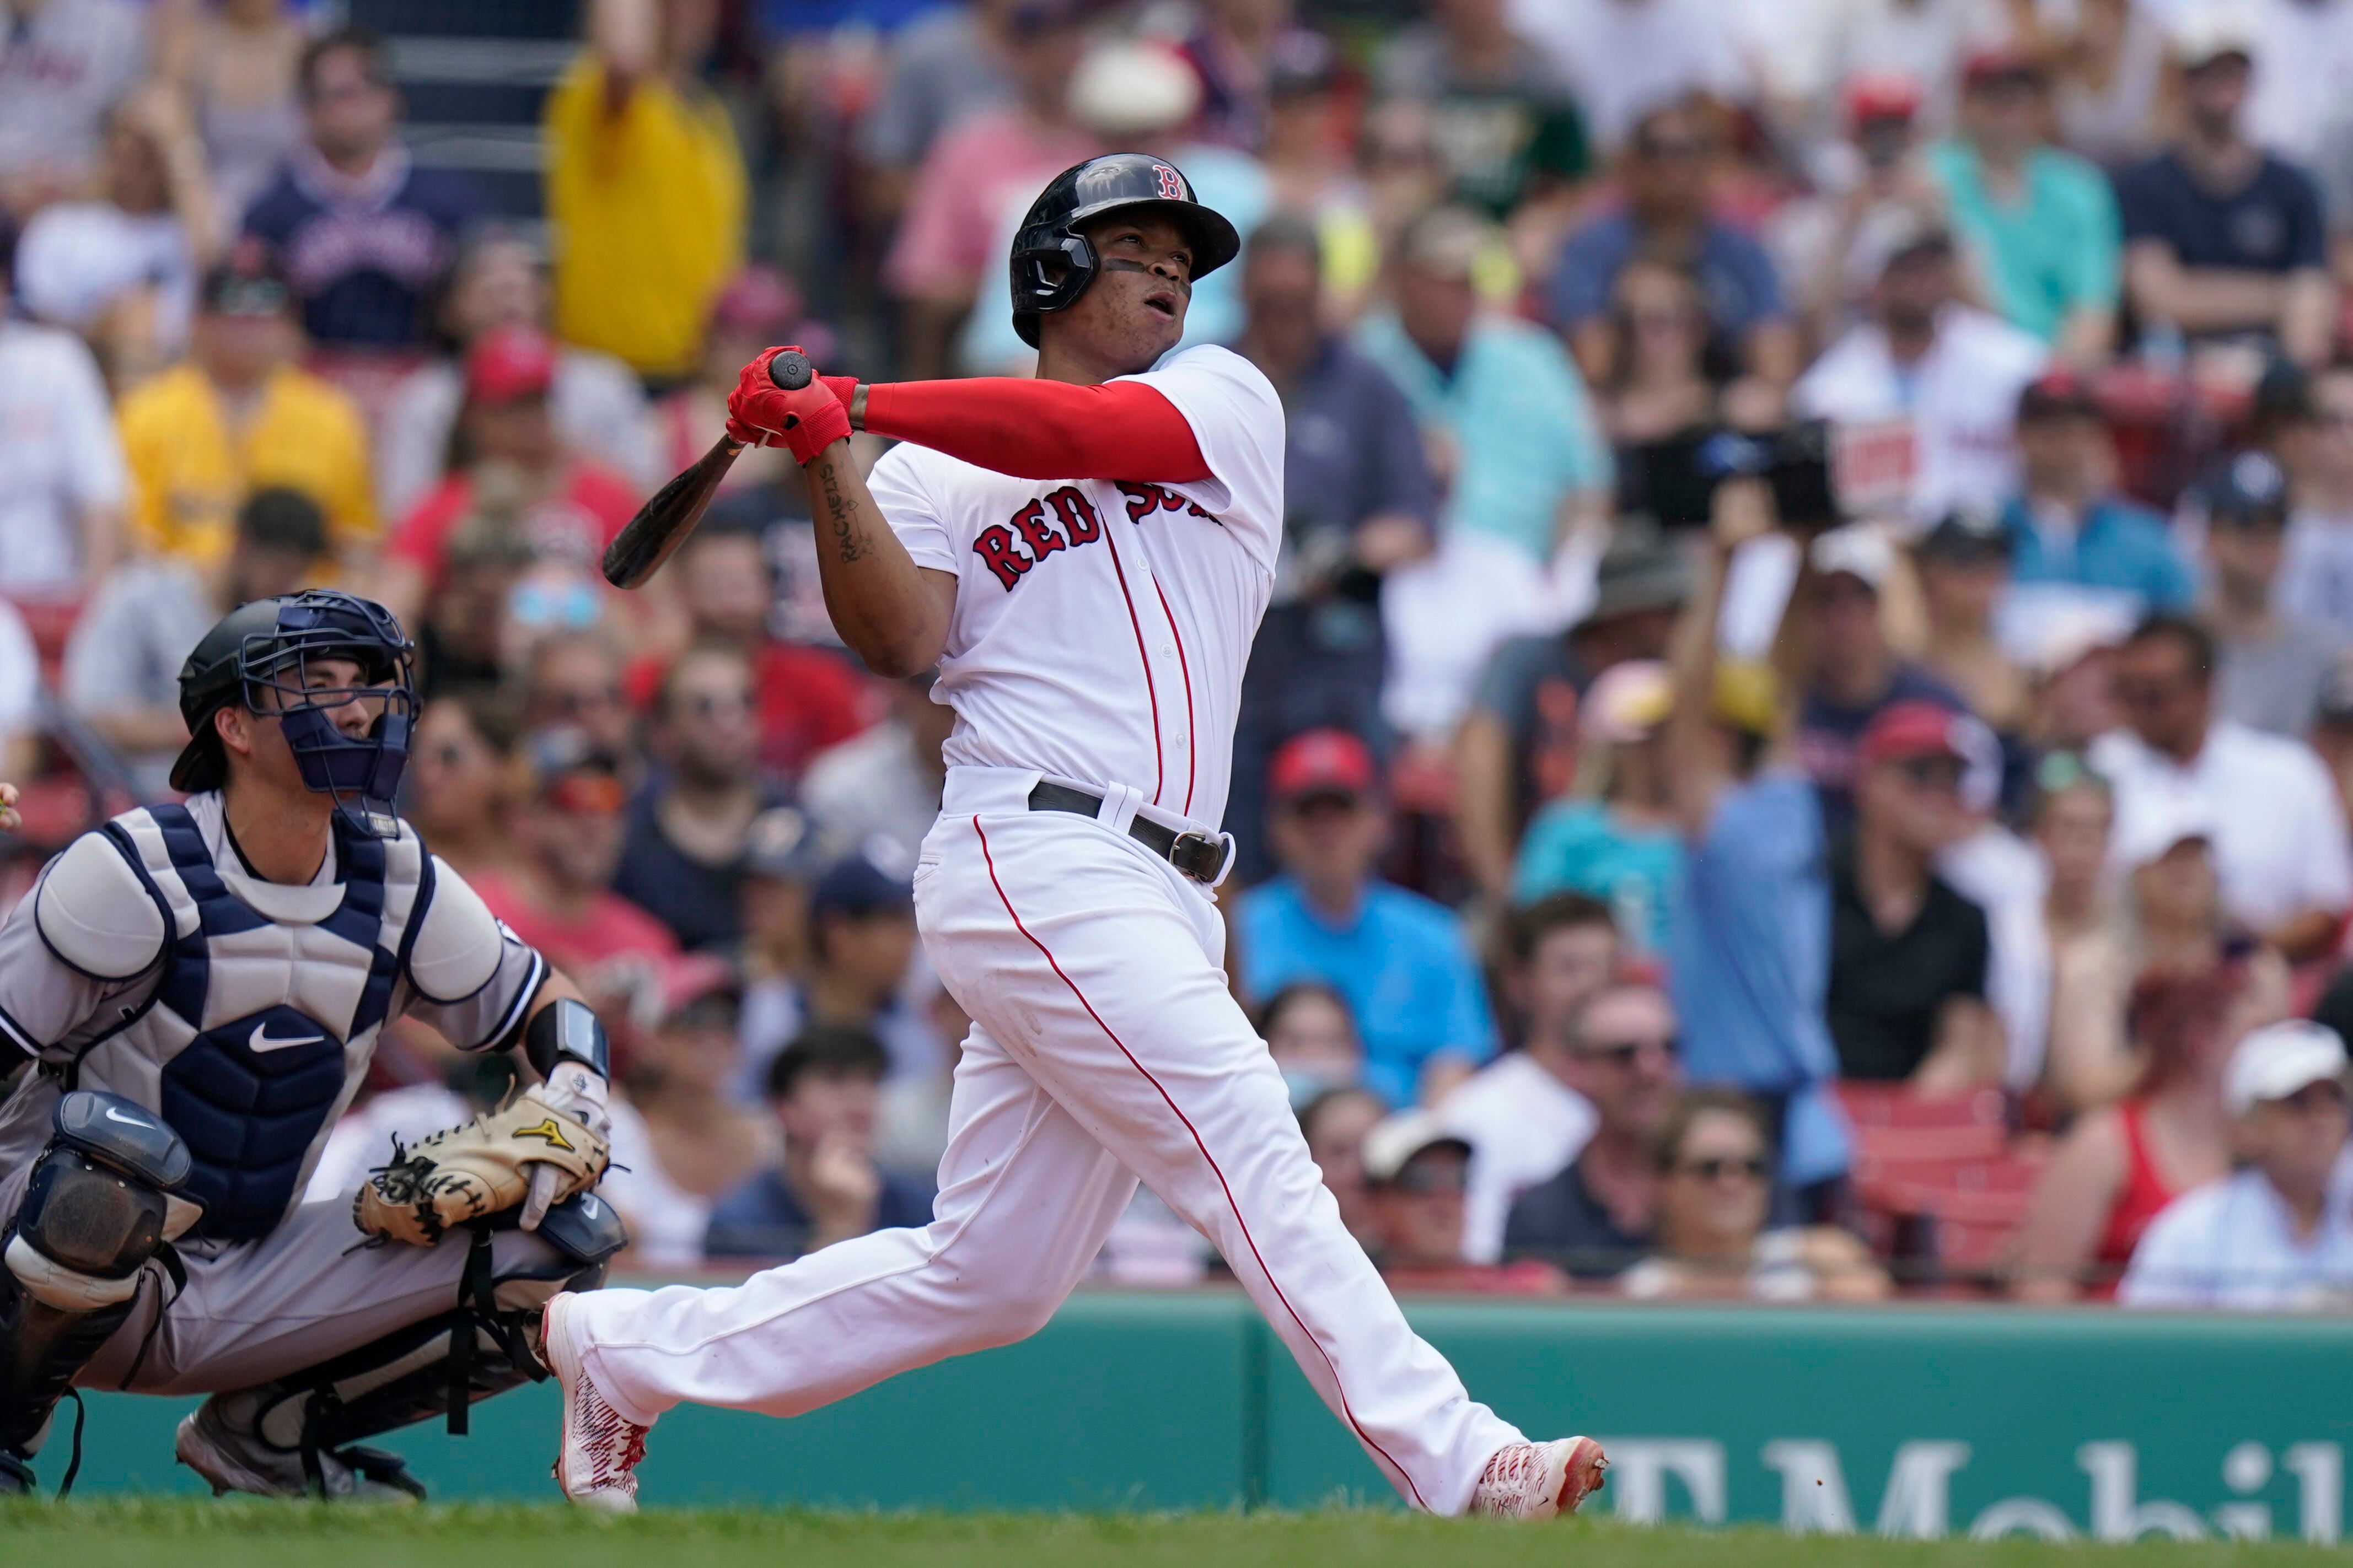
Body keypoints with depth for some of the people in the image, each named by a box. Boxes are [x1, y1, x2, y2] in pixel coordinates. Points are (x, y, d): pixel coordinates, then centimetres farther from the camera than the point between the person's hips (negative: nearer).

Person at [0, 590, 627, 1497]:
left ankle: (264, 1434, 8)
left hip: (247, 1301, 6)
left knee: (558, 1253, -6)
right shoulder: (133, 872, -13)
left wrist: (572, 1102, -5)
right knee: (104, 1169, -42)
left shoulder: (398, 880, 4)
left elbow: (547, 1006, 16)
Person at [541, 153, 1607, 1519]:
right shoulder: (937, 472, 9)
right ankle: (1457, 1468, -23)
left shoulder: (1225, 403, 16)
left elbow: (1087, 433, -3)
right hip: (1036, 862, -5)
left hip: (1158, 899, 5)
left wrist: (854, 406, -3)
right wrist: (828, 463, -17)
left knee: (990, 1278, 8)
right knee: (1250, 1149, -17)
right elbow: (902, 641, -6)